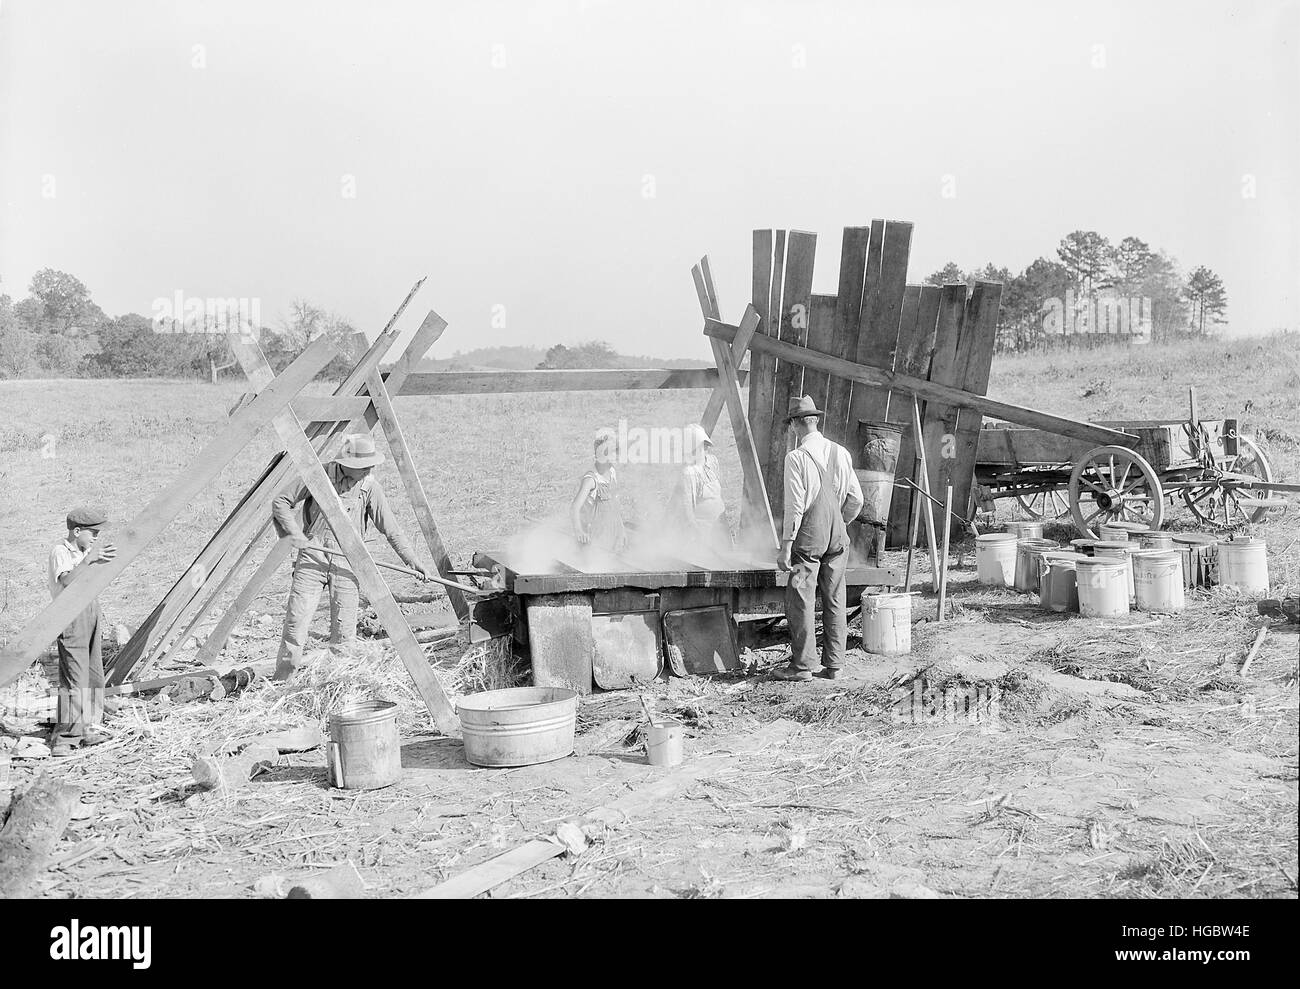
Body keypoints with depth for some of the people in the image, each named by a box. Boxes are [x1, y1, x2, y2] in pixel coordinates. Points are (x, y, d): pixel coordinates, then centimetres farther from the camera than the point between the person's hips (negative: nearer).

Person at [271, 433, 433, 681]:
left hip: (346, 560, 1)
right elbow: (281, 502, 3)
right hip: (312, 555, -1)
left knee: (344, 626, -2)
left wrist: (412, 560, -4)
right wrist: (295, 534, -8)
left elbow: (391, 529, 3)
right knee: (296, 618, -5)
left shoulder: (370, 487, -1)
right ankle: (280, 678, 4)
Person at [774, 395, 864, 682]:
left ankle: (803, 665, 3)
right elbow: (855, 499, 8)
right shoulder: (840, 453, 5)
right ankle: (833, 664, 15)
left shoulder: (796, 457, -12)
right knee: (835, 601, 10)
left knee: (801, 601, 1)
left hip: (808, 538, -6)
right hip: (837, 538, 6)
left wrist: (786, 546, -10)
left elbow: (795, 506, -15)